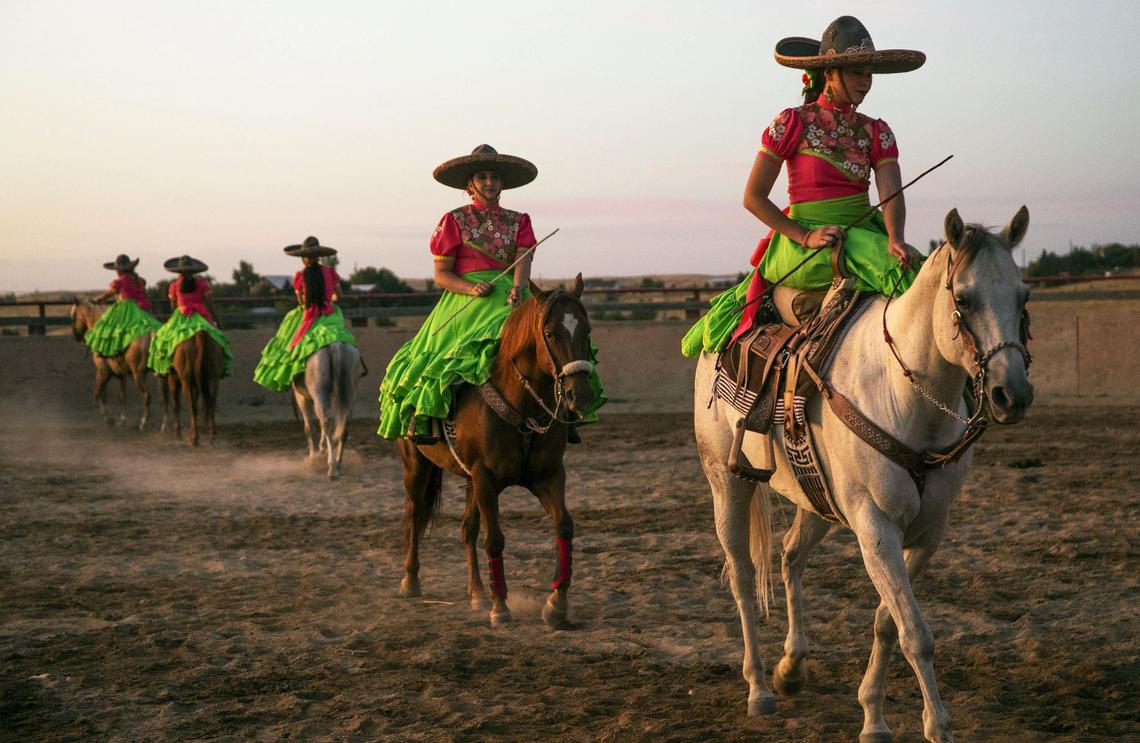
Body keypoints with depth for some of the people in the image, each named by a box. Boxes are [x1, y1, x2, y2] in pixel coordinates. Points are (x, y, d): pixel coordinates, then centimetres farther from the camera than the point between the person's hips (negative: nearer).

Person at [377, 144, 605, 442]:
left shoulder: (518, 222, 17)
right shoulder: (454, 221, 8)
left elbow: (523, 260, 0)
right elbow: (441, 274, 4)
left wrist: (517, 289, -22)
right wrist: (471, 288, -16)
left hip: (511, 298, 2)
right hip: (465, 298, -2)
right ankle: (422, 416, -29)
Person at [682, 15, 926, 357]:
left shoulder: (876, 133, 10)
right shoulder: (791, 124, -2)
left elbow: (892, 195, -4)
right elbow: (753, 197, -2)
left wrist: (895, 239, -26)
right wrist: (805, 237, -14)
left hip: (865, 234, 5)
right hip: (805, 247, -5)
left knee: (913, 265, -23)